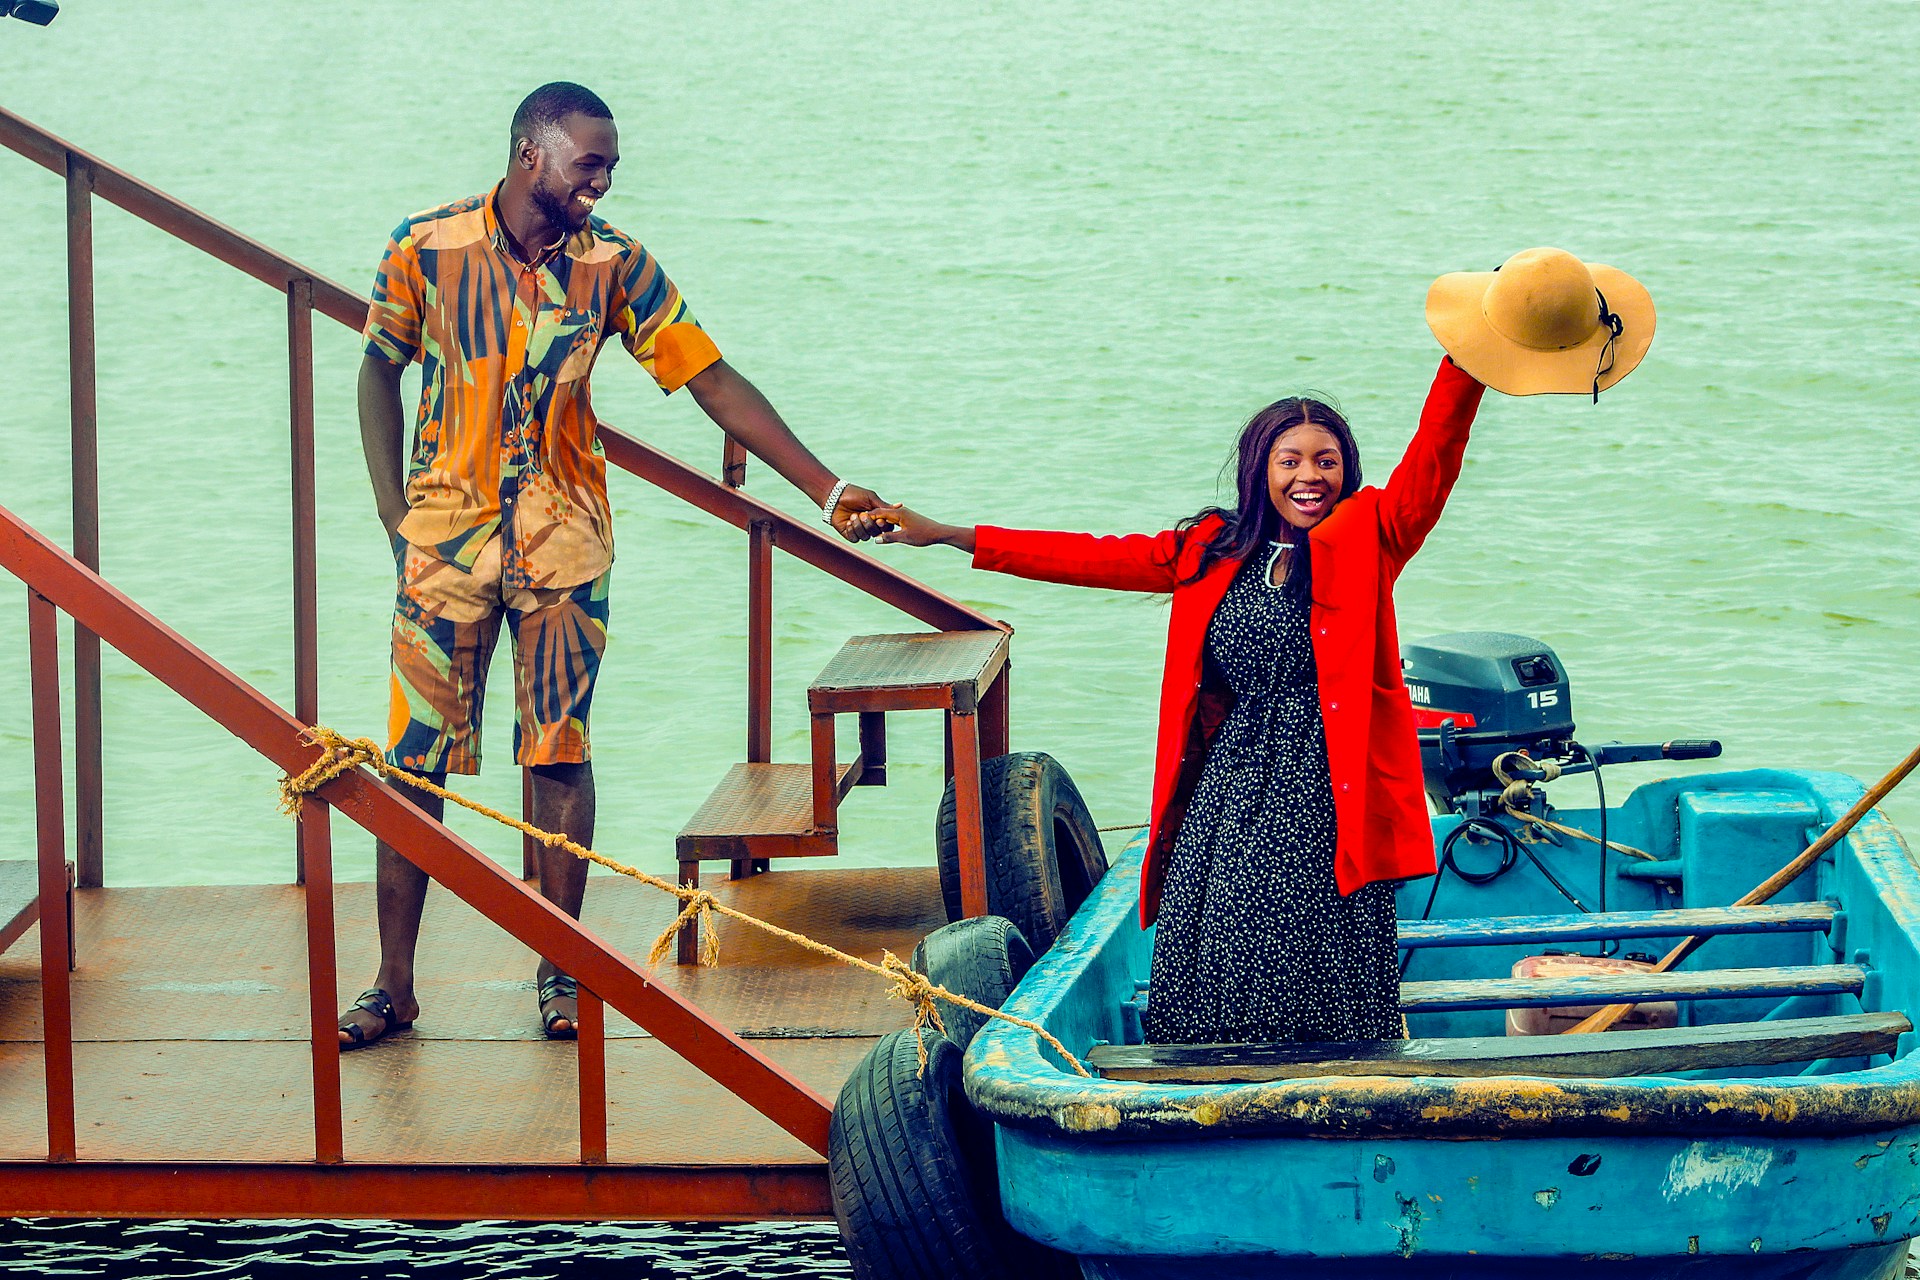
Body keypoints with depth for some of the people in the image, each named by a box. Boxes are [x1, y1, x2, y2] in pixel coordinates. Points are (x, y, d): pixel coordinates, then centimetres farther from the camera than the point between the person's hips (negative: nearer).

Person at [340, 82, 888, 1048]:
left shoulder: (613, 264, -3)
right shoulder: (425, 247, -5)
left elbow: (712, 379, -2)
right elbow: (381, 369, 9)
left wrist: (825, 489, -7)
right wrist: (393, 509, 1)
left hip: (563, 537, 1)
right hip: (445, 534, -1)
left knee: (560, 752, 0)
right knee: (413, 763, -1)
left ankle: (561, 970, 11)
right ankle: (393, 984, 7)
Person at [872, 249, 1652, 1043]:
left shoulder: (1366, 542, 3)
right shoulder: (1213, 553, 12)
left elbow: (1431, 464, -12)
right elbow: (1098, 558, 16)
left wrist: (1466, 367, -29)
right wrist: (946, 536, 15)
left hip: (1328, 800, -3)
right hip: (1230, 799, 3)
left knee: (1323, 1003, -6)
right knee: (1218, 988, -2)